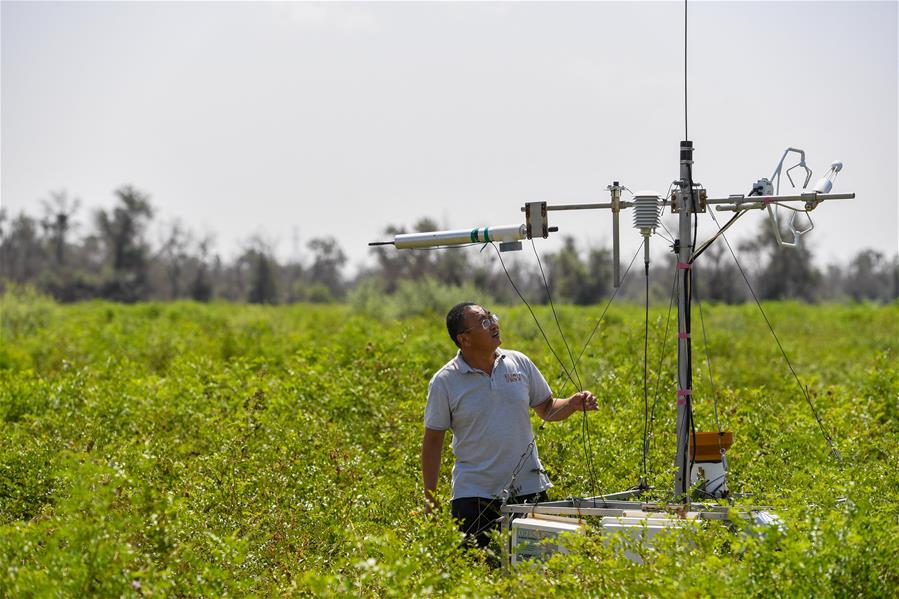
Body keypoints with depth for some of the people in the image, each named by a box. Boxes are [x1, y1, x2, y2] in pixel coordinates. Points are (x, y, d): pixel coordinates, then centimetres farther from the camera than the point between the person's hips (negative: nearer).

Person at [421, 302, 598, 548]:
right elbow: (433, 441, 0)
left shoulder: (519, 363, 3)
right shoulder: (444, 382, -5)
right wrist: (430, 497, -2)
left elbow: (547, 409, 14)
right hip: (475, 495, -3)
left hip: (528, 489, 3)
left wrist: (573, 404, -7)